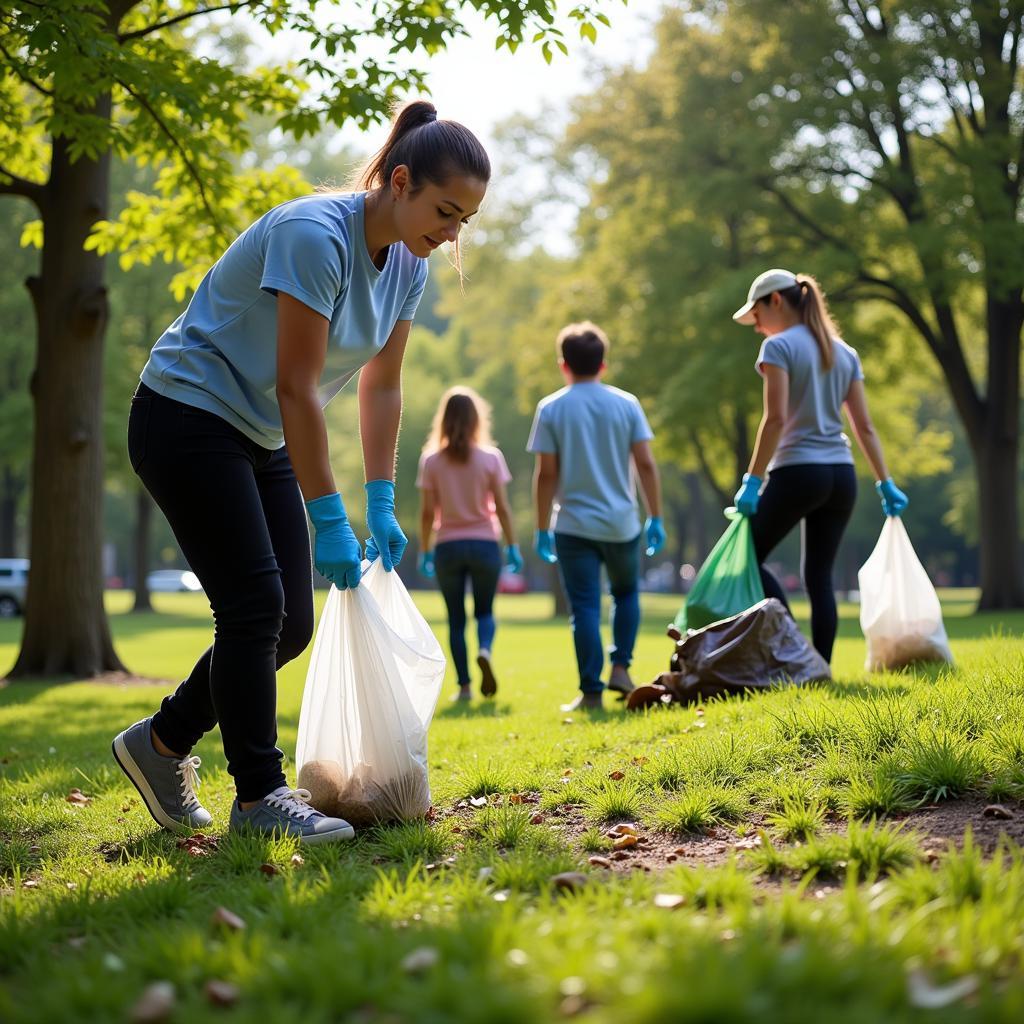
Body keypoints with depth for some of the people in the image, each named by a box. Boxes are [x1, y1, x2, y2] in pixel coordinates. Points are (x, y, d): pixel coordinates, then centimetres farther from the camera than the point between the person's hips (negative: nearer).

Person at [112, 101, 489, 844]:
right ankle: (259, 795, -3)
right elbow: (297, 388, -26)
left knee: (289, 622, 4)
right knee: (256, 603, -13)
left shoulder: (407, 263, 1)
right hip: (186, 416, -9)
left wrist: (382, 506, -1)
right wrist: (329, 519, -24)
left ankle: (162, 743, 19)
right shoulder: (316, 235, -25)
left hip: (260, 440, 9)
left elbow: (382, 387, 6)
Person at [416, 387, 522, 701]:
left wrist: (424, 551, 7)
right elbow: (501, 508, -3)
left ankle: (464, 685, 4)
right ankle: (484, 650, -16)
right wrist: (513, 547, 4)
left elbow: (428, 512, -2)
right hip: (484, 545, 0)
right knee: (484, 610, 15)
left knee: (456, 618, 10)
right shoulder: (490, 457, -4)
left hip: (448, 547, 0)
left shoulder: (431, 460, -3)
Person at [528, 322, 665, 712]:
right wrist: (655, 518, 7)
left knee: (585, 608, 1)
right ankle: (620, 667, 13)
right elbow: (646, 464, -1)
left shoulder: (551, 408, -3)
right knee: (626, 594, 23)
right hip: (621, 523, 2)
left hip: (574, 526, -1)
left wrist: (542, 528, 3)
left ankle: (591, 691, -1)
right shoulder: (626, 404, 1)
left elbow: (546, 473, -5)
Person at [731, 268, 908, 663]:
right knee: (819, 575, 9)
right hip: (841, 475, 7)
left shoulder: (779, 346, -5)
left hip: (797, 472, -7)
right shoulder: (844, 352, 15)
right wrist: (885, 483, 15)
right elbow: (865, 427, 12)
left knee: (748, 559, 4)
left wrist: (752, 481, -16)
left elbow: (776, 418, -15)